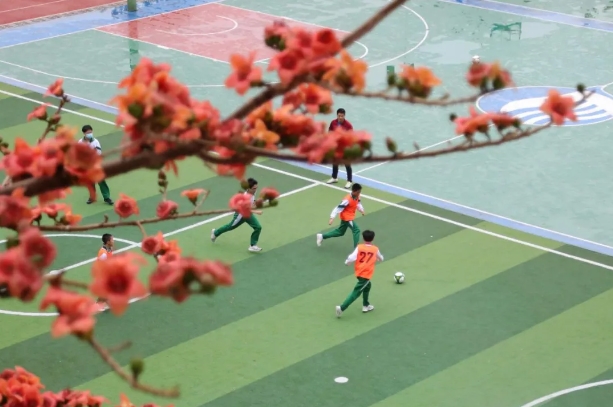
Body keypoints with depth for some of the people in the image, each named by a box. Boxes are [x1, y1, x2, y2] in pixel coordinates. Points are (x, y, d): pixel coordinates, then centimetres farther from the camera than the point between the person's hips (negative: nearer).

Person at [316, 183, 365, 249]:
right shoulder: (348, 200, -30)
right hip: (347, 217, -10)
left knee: (340, 232, 21)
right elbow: (338, 208, -29)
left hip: (349, 217, 10)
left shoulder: (357, 197, -4)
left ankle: (322, 236, 31)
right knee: (356, 230, -16)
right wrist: (332, 218, -32)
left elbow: (358, 203, 20)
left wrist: (361, 210, 8)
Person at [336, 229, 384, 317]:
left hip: (359, 272, 4)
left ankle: (366, 305, 40)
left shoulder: (359, 247, -4)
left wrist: (347, 262, 4)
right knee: (356, 292, -4)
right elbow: (381, 259, 18)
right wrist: (377, 257, 40)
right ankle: (342, 308, -15)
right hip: (366, 274, -4)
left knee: (367, 285, 31)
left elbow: (352, 257, -16)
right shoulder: (375, 249, -2)